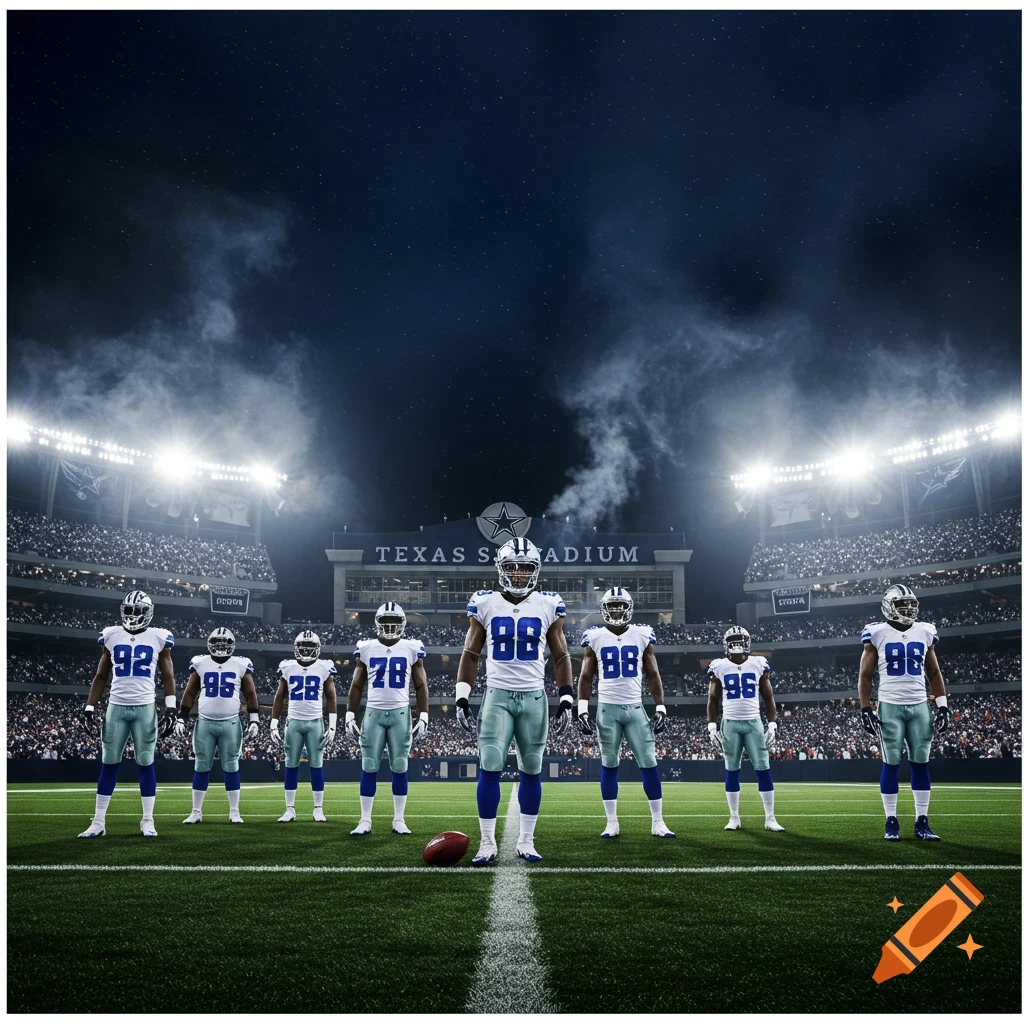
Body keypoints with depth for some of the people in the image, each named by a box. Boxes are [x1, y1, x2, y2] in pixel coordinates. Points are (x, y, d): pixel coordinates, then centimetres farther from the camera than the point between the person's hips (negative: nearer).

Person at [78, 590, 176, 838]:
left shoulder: (158, 638, 1)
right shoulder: (111, 635, 6)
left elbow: (168, 677, 4)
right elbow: (101, 676, 11)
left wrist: (170, 710, -4)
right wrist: (89, 708, 5)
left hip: (145, 708, -1)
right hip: (116, 707, 2)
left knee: (146, 764, 3)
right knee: (109, 764, 5)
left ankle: (147, 821, 9)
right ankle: (98, 822, 11)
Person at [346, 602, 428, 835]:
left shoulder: (412, 649, 2)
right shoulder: (366, 648, 3)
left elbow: (421, 686, 6)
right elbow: (356, 686, 9)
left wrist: (423, 717, -1)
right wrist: (349, 715, 3)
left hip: (401, 713, 0)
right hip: (373, 712, 0)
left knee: (400, 767, 2)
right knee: (369, 768, 1)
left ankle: (399, 820, 9)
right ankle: (365, 820, 7)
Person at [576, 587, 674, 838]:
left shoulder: (642, 635, 4)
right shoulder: (595, 637, 1)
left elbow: (653, 675, 7)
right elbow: (586, 677, 4)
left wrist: (660, 708, 1)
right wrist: (582, 710, -3)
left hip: (635, 708, 1)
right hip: (607, 708, -1)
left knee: (649, 764, -1)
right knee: (609, 765, 3)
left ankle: (657, 822, 9)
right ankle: (611, 822, 12)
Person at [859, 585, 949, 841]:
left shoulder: (925, 633, 8)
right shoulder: (878, 634, -2)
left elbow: (934, 673, 15)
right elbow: (865, 676, 0)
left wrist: (942, 706, 7)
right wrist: (866, 710, -7)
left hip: (919, 706, 3)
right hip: (890, 706, -3)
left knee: (921, 763, 4)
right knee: (891, 764, 0)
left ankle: (921, 822, 11)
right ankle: (891, 821, 7)